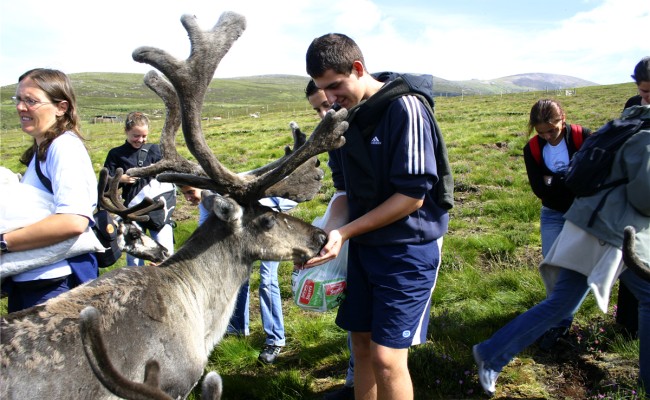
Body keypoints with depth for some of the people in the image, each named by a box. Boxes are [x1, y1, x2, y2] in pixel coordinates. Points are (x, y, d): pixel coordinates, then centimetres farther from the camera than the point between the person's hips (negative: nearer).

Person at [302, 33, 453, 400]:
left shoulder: (406, 107, -17)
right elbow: (346, 190, 10)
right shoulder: (345, 115, 5)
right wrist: (329, 235, -8)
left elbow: (412, 195, -20)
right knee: (362, 343, 14)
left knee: (387, 357, -7)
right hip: (363, 246, 7)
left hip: (408, 246, -7)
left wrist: (345, 232, -18)